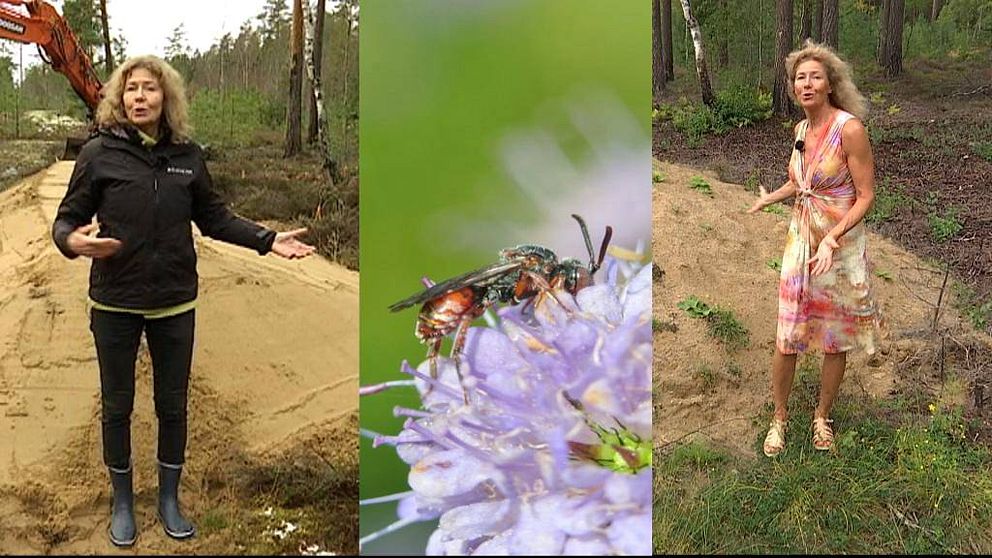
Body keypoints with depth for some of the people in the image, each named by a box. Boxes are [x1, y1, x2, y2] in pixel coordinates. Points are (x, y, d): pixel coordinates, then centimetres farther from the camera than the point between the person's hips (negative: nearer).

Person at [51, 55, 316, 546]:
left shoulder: (187, 155, -1)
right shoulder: (99, 153, -8)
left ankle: (169, 500, 31)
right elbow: (67, 219, -5)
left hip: (174, 304, 2)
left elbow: (213, 216, 9)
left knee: (172, 406, 12)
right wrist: (73, 241, -28)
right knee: (117, 407, 12)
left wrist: (267, 240, 0)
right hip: (115, 304, -2)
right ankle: (122, 502, 32)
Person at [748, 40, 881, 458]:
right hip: (801, 241, 5)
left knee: (836, 340, 11)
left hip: (841, 246, -5)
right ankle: (779, 417, 25)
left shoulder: (849, 129, -18)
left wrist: (831, 239, -26)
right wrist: (770, 199, 14)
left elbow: (866, 196, -16)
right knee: (786, 337, 7)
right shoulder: (802, 129, 3)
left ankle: (822, 416, 31)